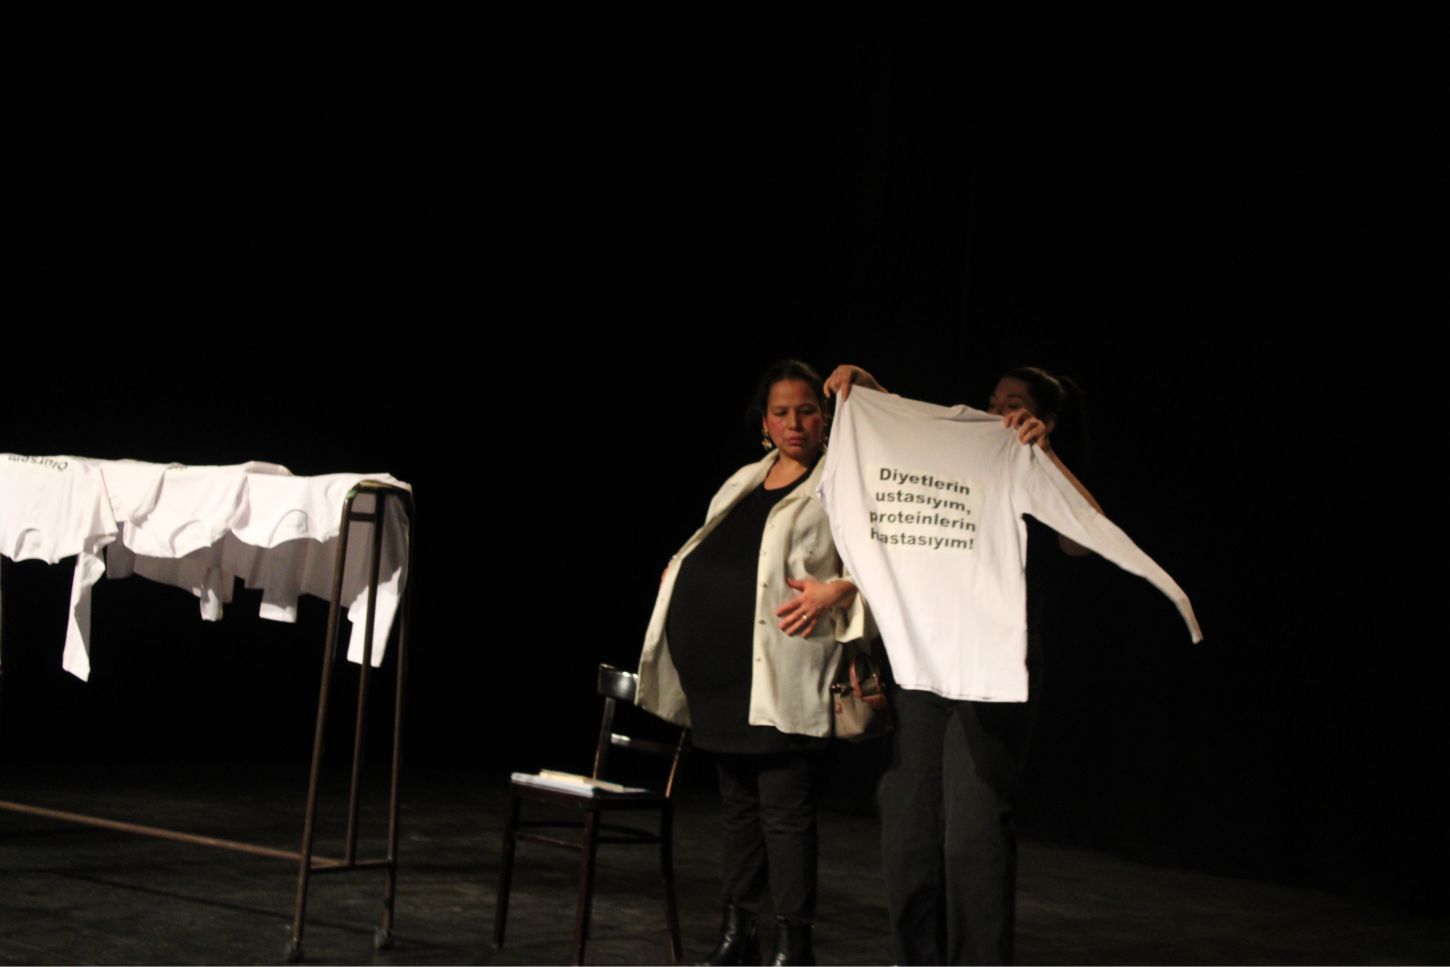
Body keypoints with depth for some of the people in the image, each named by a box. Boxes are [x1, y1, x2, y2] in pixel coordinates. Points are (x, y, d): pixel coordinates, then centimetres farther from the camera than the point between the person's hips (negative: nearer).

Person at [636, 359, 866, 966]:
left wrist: (835, 590, -24)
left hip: (782, 674, -7)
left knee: (784, 811, -8)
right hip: (723, 672, 7)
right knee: (737, 803, 14)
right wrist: (681, 575, 15)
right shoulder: (742, 484, 21)